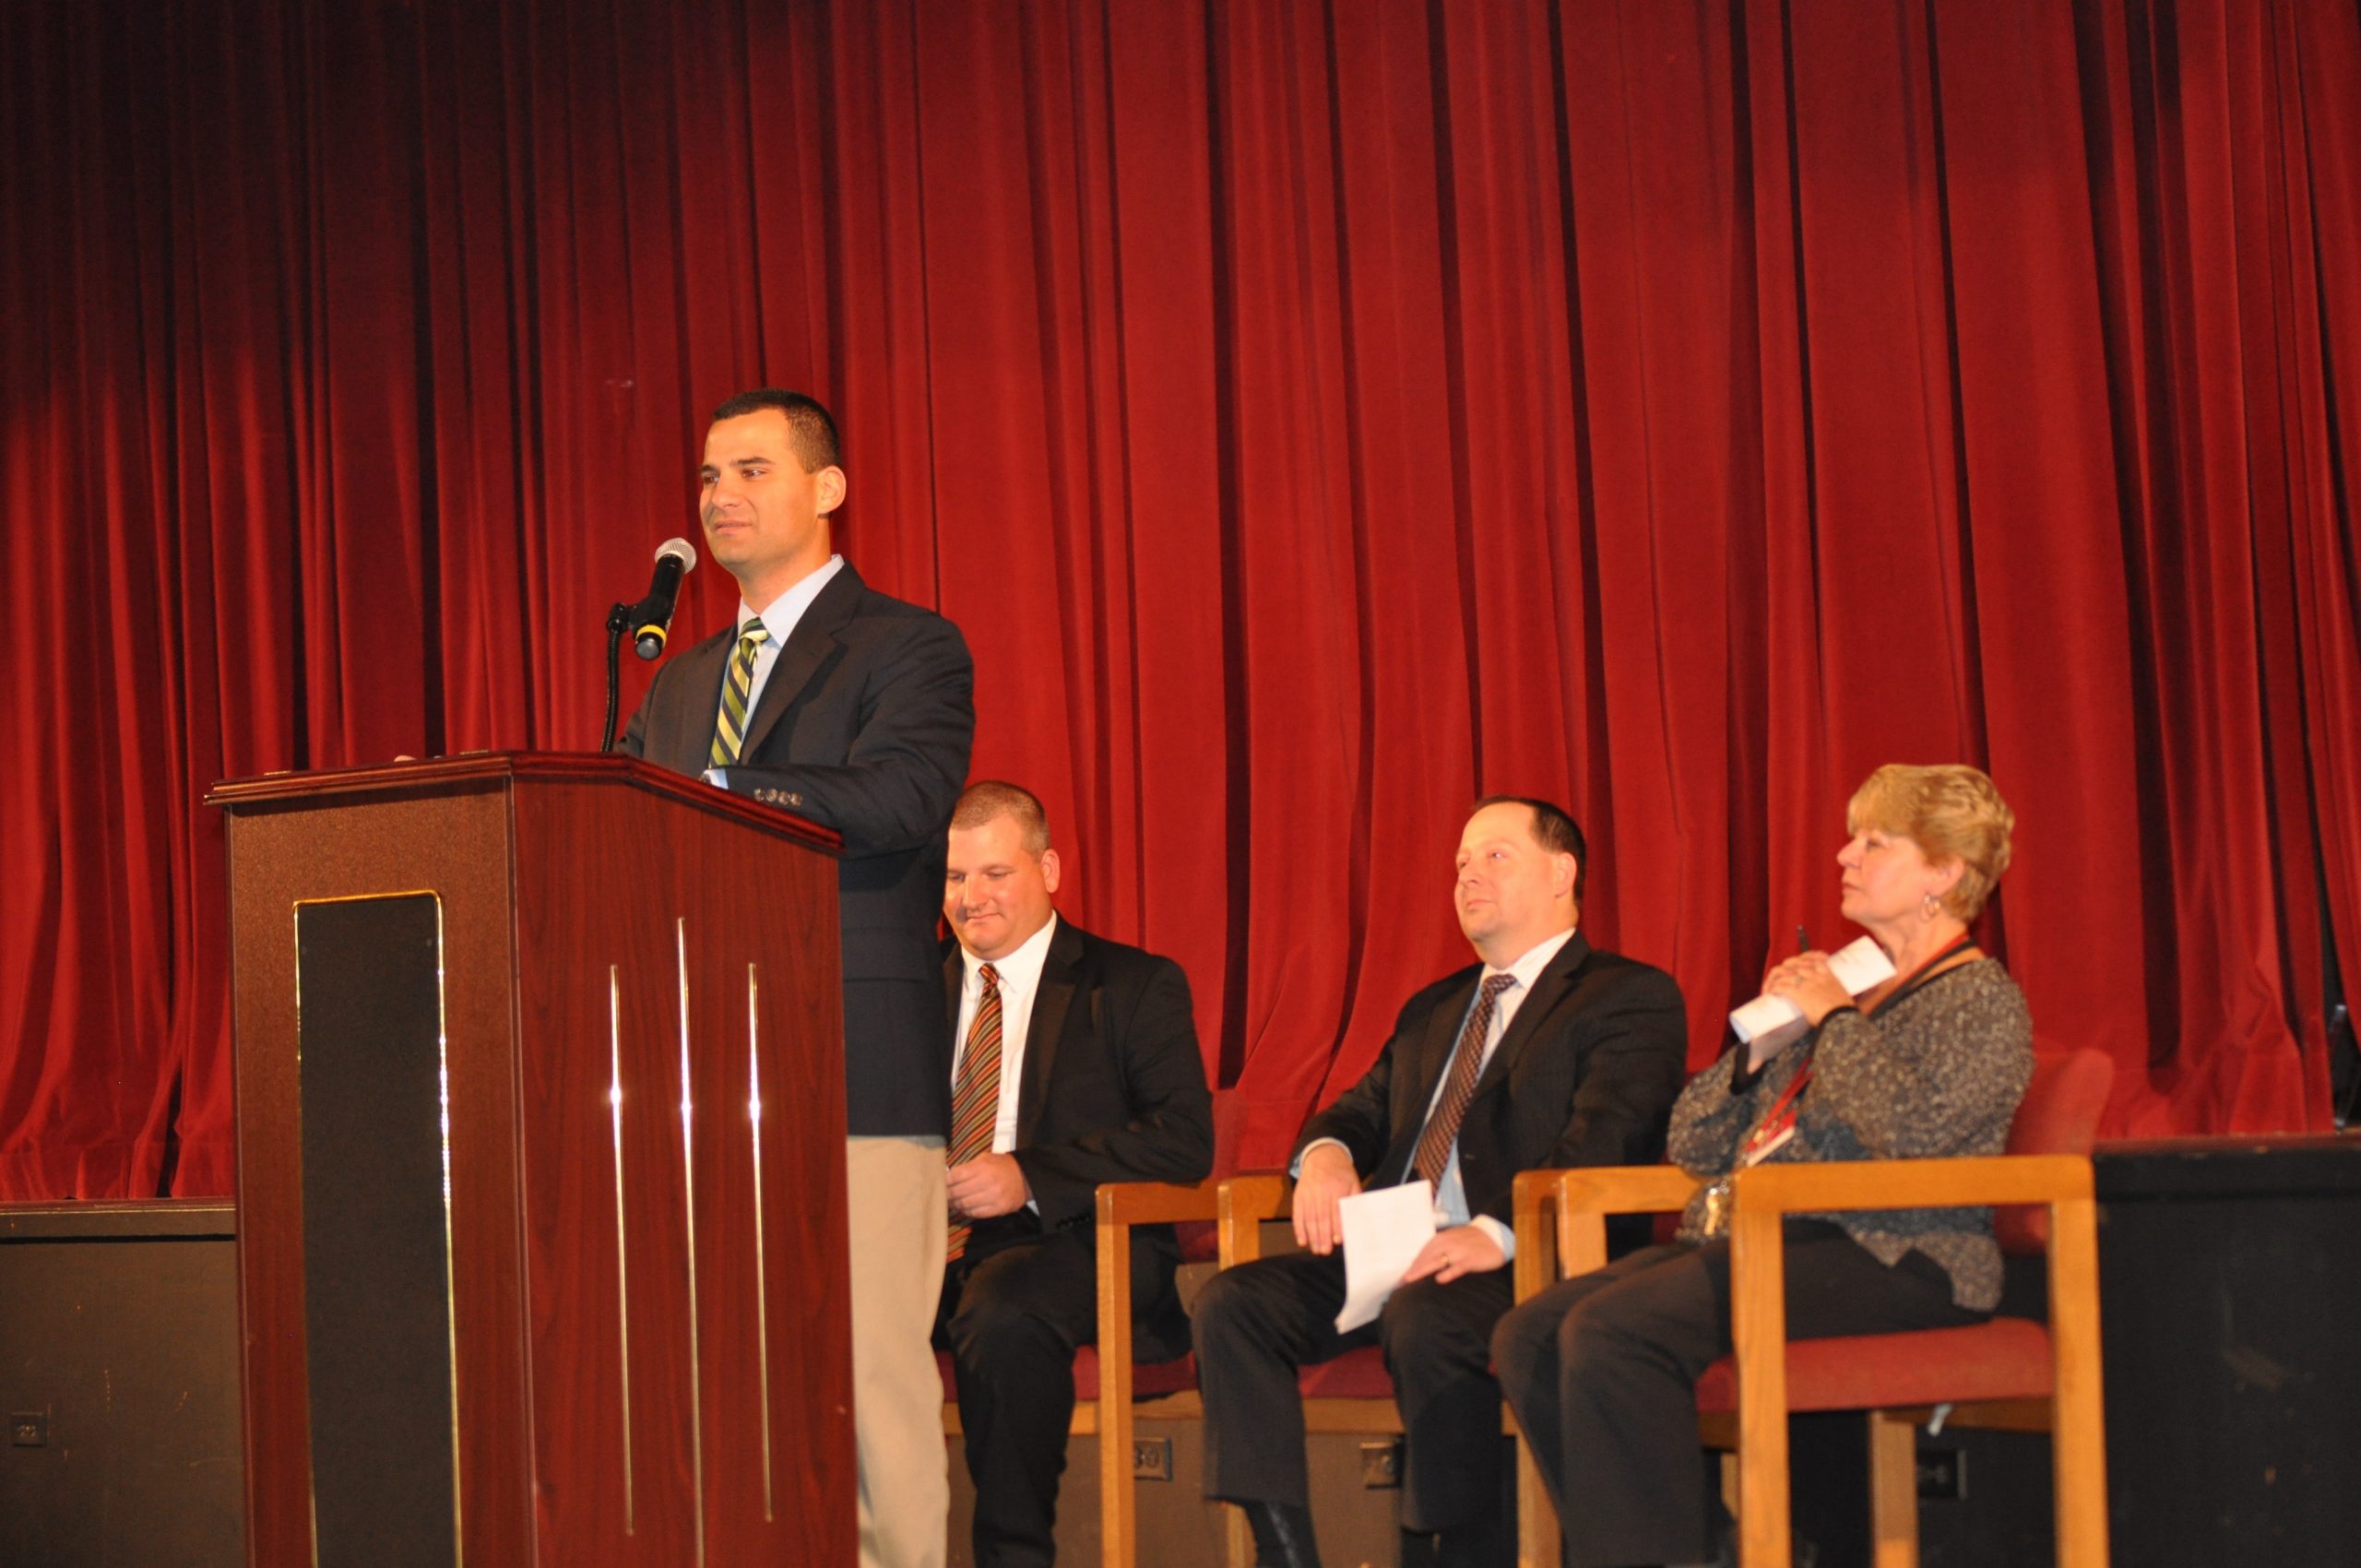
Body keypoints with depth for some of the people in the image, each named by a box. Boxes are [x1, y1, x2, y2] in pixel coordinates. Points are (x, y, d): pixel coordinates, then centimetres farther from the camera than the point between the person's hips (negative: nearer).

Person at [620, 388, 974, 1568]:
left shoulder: (907, 649, 1)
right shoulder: (682, 682, 24)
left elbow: (897, 802, -17)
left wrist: (702, 801, -22)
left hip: (857, 1071, -6)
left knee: (869, 1367, -8)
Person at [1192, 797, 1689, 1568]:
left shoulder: (1631, 997, 3)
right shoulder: (1431, 1011, 30)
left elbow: (1603, 1142, -12)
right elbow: (1362, 1110, 25)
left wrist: (1499, 1232, -28)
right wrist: (1326, 1154, -2)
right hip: (1389, 1257, 7)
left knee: (1425, 1318, -38)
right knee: (1233, 1302, -16)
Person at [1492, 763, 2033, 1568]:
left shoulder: (1981, 999, 2)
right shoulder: (1839, 982, 25)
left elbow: (1915, 1127, -20)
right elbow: (1694, 1145, 21)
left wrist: (1834, 1018, -6)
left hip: (1886, 1258, -8)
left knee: (1612, 1332, -30)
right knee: (1530, 1336, -15)